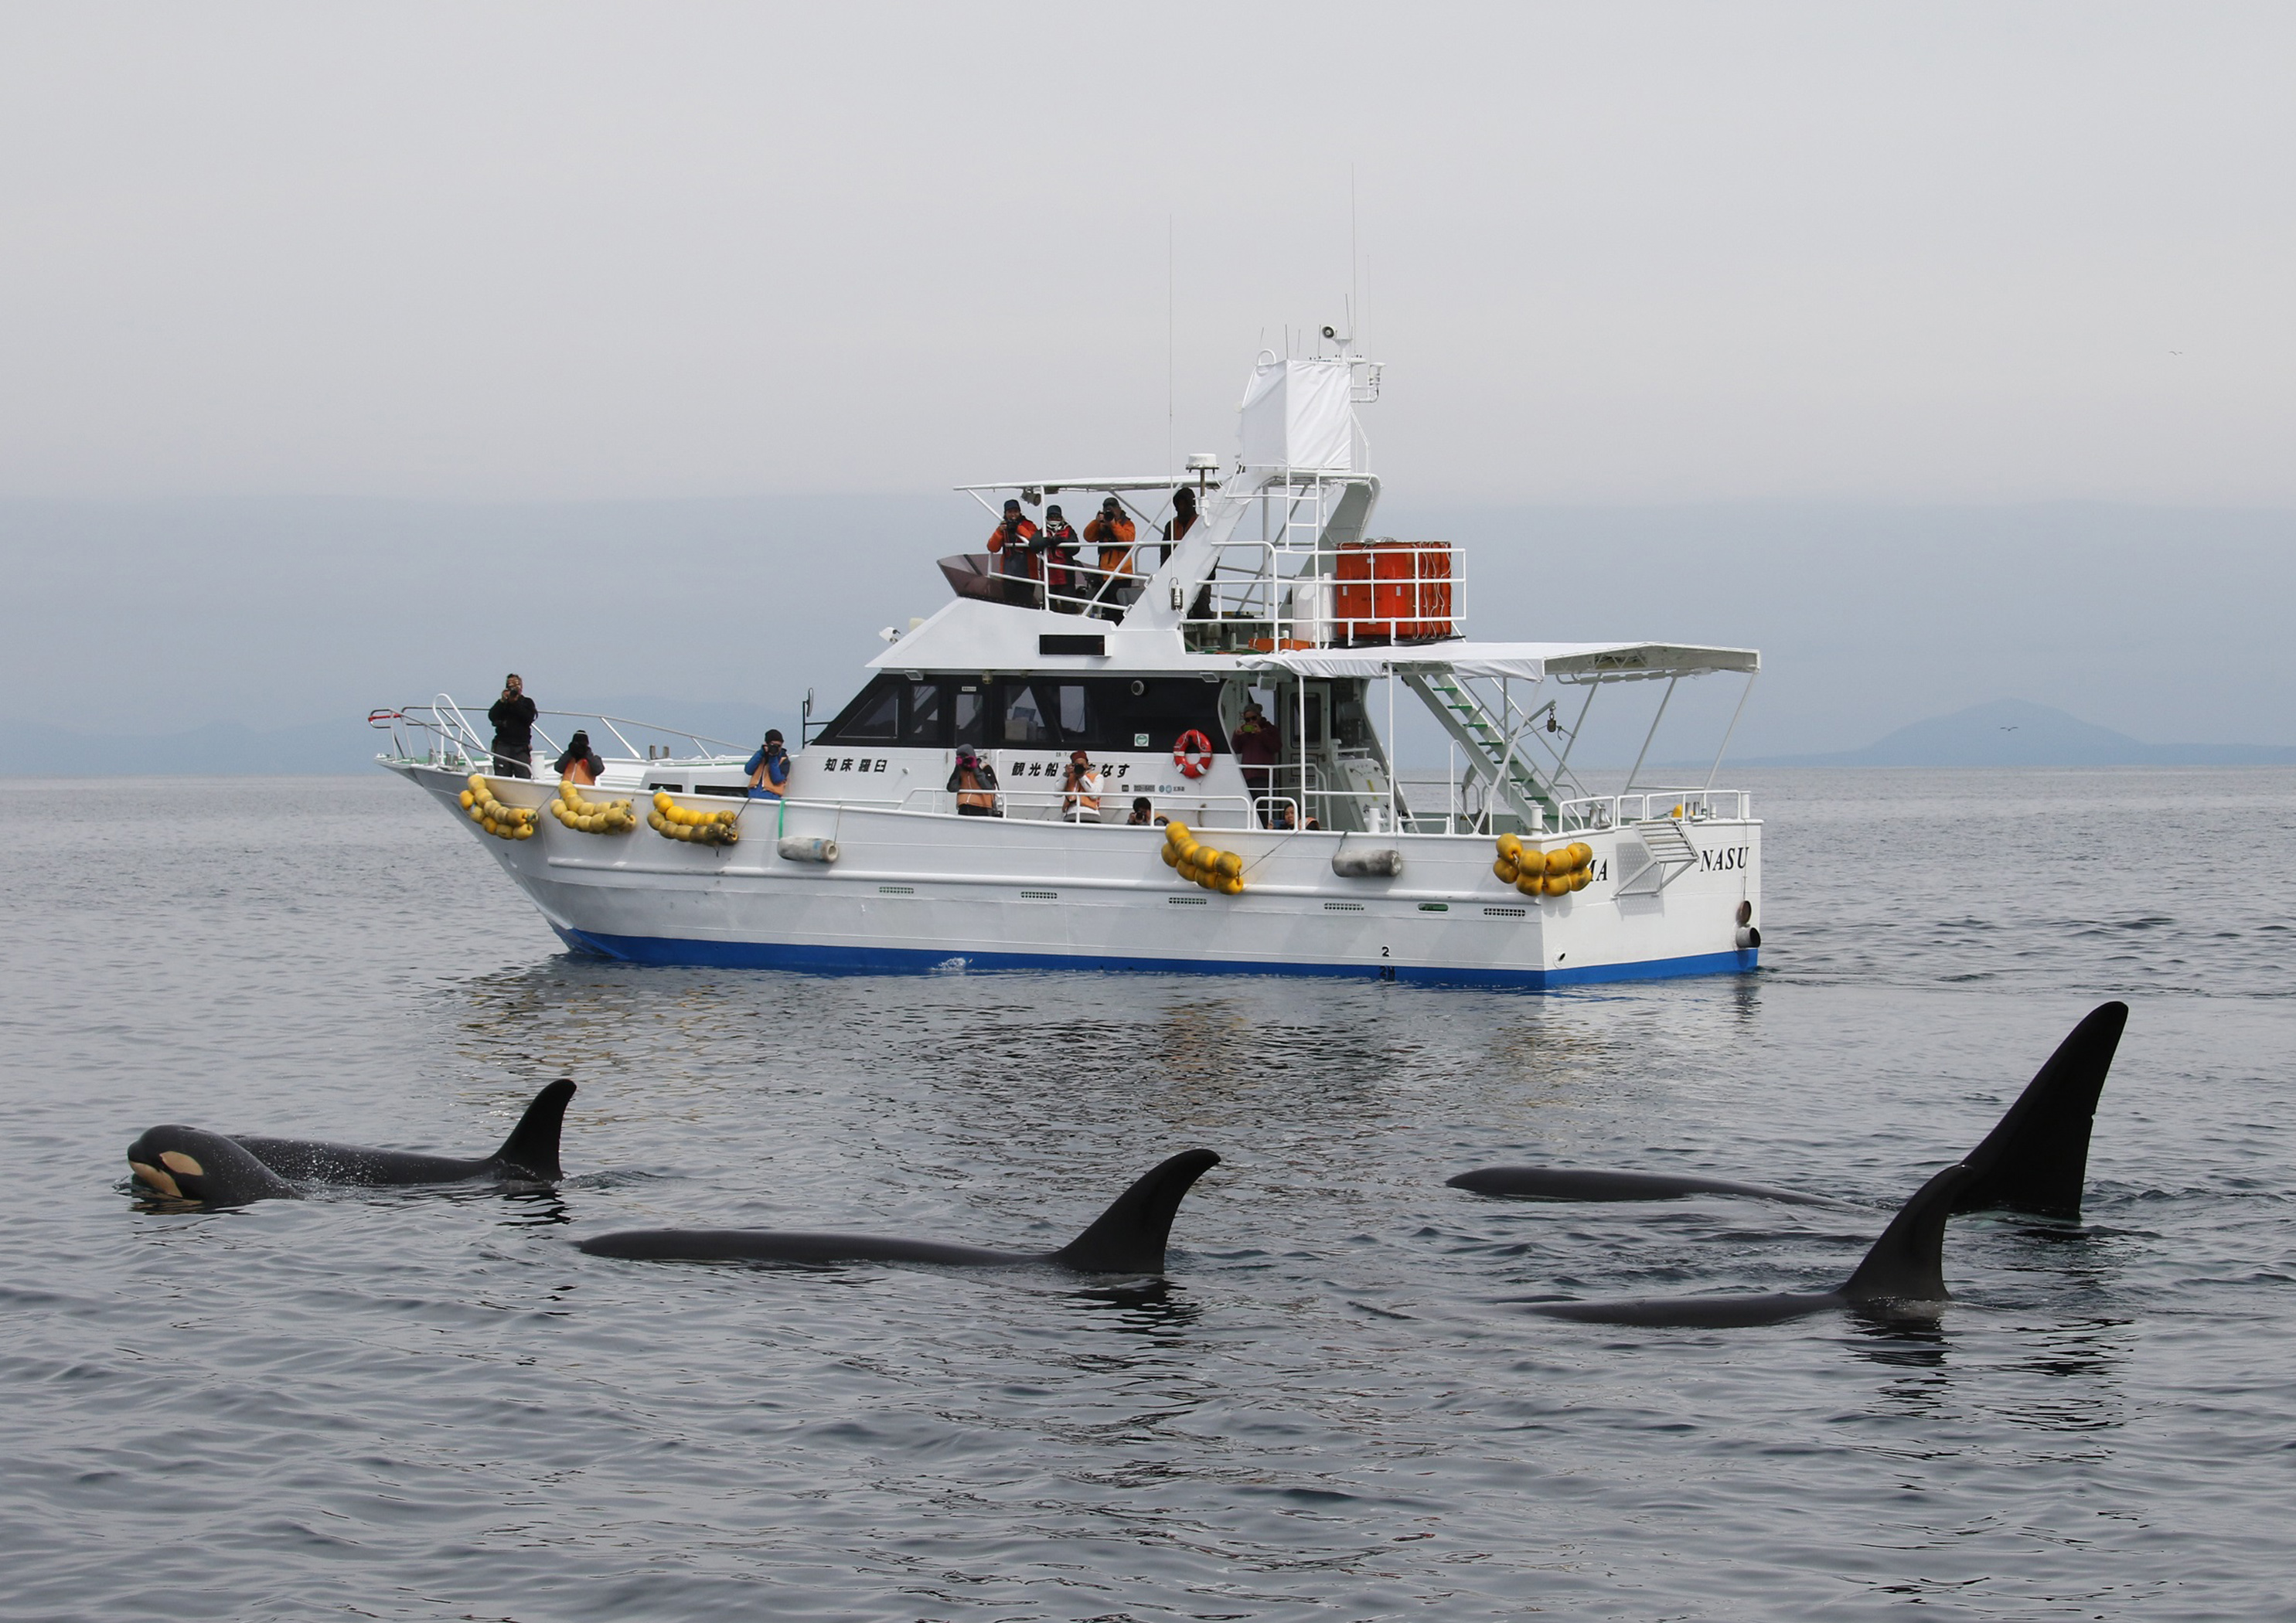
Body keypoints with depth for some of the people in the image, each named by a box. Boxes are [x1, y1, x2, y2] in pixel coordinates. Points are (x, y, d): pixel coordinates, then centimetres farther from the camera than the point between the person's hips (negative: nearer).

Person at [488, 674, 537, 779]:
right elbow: (492, 716, -1)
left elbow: (529, 719, -5)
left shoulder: (527, 702, 13)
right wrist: (503, 701, -7)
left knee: (524, 777, -9)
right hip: (503, 745, 1)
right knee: (500, 780, -6)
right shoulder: (501, 703, 15)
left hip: (521, 747, -1)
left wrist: (515, 702, -7)